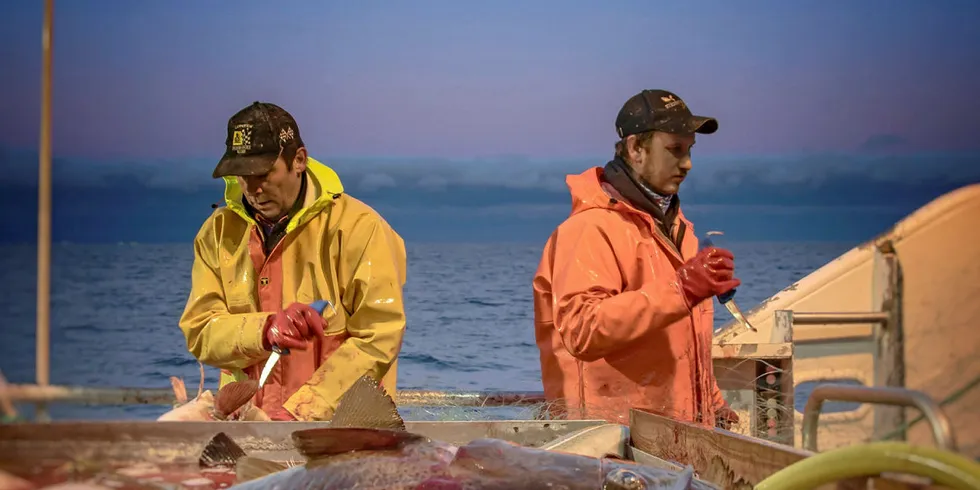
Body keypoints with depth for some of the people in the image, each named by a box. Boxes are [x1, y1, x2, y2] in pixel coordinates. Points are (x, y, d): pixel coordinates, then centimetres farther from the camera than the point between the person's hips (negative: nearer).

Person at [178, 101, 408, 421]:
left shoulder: (358, 227, -3)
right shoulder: (218, 232, 10)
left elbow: (379, 338, -9)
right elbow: (198, 332, 4)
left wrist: (299, 412, -15)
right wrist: (263, 330, -16)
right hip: (244, 425, 4)